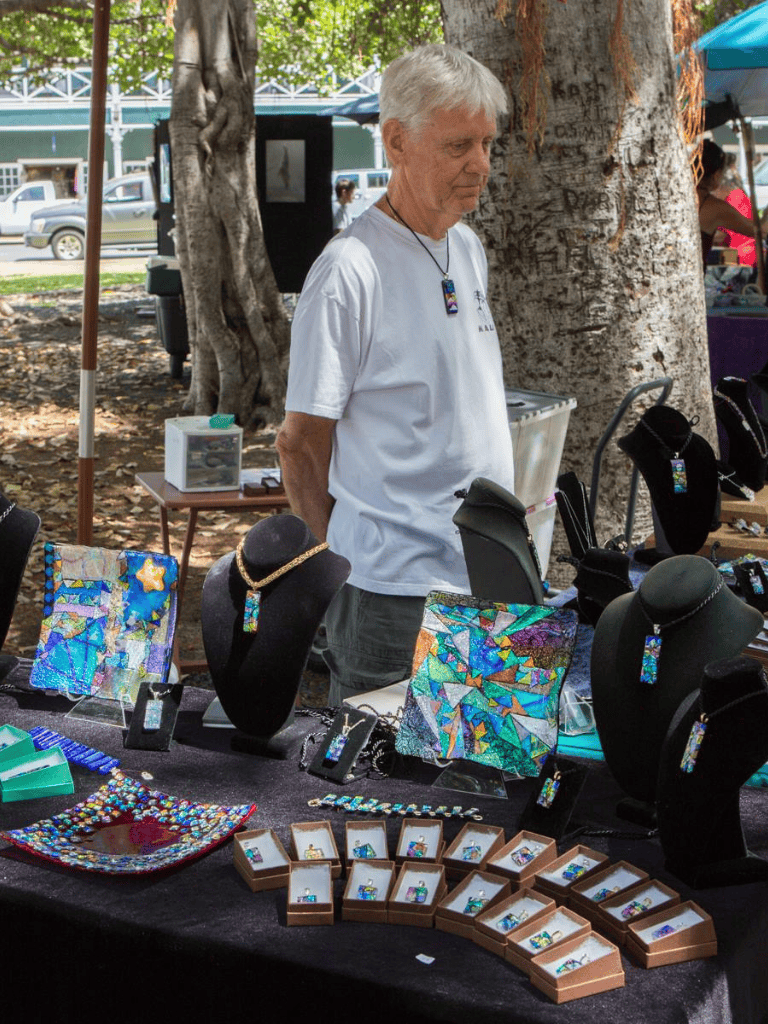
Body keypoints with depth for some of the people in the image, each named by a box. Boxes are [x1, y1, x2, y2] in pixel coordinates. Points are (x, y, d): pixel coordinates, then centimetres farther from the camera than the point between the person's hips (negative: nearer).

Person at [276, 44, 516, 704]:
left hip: (487, 577, 8)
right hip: (395, 590, -8)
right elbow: (301, 443, -11)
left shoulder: (469, 249, 10)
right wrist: (339, 564, -6)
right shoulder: (350, 269, -16)